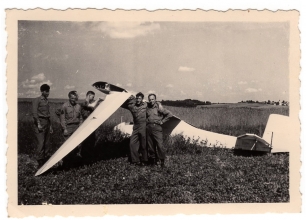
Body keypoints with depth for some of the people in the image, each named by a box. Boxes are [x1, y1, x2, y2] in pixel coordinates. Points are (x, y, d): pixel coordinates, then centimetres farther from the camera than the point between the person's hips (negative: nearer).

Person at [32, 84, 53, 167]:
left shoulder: (47, 101, 17)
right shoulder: (37, 100, -6)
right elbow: (34, 113, -13)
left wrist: (50, 126, 20)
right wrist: (38, 124, -19)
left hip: (47, 123, 8)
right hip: (40, 122, -8)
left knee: (47, 144, 9)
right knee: (40, 143, -11)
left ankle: (44, 162, 17)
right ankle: (40, 162, -8)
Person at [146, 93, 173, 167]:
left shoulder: (159, 107, -3)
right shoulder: (147, 108, 10)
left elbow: (169, 114, -4)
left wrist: (162, 121, -3)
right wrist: (146, 122, 11)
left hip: (157, 127, -4)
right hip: (148, 128, 5)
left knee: (159, 144, -10)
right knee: (150, 145, 6)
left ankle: (162, 161, -1)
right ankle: (153, 160, 16)